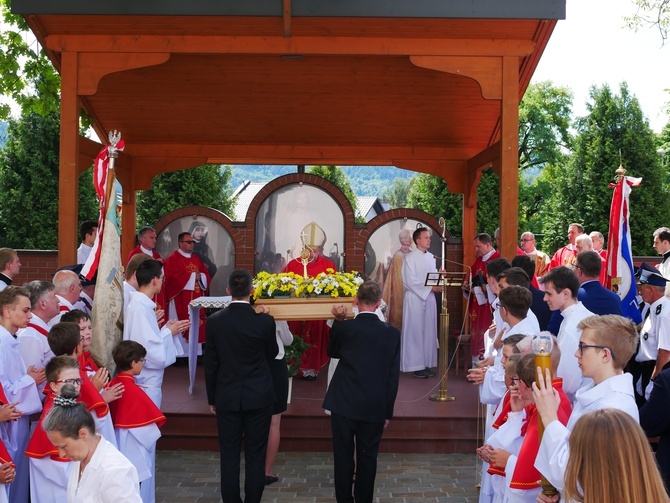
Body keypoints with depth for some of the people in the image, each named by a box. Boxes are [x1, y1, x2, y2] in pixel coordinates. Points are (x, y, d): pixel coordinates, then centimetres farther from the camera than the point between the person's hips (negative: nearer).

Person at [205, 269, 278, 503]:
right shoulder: (264, 321, -11)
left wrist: (211, 398, 10)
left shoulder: (214, 321, -7)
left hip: (226, 398, 1)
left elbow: (210, 364, 0)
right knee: (255, 456, 7)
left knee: (229, 456, 9)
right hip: (259, 397, -1)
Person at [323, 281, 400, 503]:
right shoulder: (392, 333, -6)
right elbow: (393, 376, -2)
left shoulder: (344, 328, -10)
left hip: (344, 404, -1)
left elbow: (332, 352, 12)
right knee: (367, 458, 11)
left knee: (343, 456, 10)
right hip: (374, 407, 1)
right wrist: (387, 411, 6)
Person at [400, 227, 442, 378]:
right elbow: (411, 281, -15)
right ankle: (416, 365, 3)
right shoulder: (410, 258, -9)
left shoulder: (431, 257, 12)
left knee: (429, 331, 7)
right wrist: (430, 287, -17)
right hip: (415, 298, -7)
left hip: (429, 298, 7)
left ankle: (426, 363, 13)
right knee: (415, 331, -2)